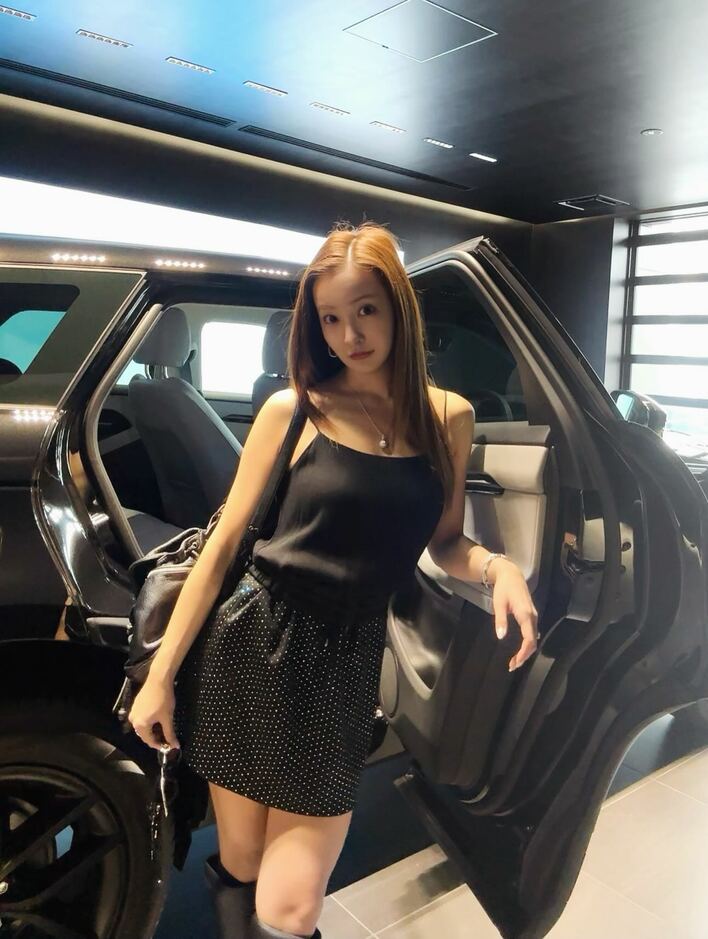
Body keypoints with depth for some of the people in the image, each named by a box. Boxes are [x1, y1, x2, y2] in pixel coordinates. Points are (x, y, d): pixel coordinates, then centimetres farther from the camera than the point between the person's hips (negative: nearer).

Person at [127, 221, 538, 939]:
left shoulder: (448, 419, 4)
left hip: (346, 665, 1)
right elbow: (222, 546, -2)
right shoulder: (294, 411, -4)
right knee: (240, 872, 15)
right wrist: (160, 675, -1)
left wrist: (496, 565, -10)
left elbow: (444, 543, 13)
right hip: (251, 652, -1)